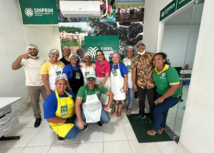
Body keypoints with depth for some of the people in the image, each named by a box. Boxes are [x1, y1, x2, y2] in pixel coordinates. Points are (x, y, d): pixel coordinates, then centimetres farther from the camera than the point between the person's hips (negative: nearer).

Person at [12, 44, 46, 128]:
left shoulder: (42, 60, 2)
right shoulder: (24, 60, -4)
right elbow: (13, 67, -18)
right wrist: (20, 57, -31)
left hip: (43, 84, 1)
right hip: (31, 86, -1)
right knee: (34, 102, 10)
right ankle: (37, 117, 29)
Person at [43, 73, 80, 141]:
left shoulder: (69, 92, -7)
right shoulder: (50, 100, -23)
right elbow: (50, 119, -21)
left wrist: (74, 115, -11)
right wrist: (66, 120, -21)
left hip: (71, 118, 5)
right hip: (58, 123, -5)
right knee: (72, 134, -22)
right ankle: (60, 132, 6)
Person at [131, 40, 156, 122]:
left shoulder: (152, 55, -9)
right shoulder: (135, 59, -2)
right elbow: (134, 72, 0)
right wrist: (134, 84, 1)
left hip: (151, 84, -2)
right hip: (140, 84, 3)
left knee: (152, 102, 11)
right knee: (141, 100, 20)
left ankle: (152, 117, 35)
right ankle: (142, 114, 44)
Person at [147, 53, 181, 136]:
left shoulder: (170, 71, -27)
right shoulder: (155, 70, -7)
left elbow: (175, 87, -28)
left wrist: (162, 97, -24)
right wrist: (160, 96, 5)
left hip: (172, 96, -6)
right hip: (159, 93, 6)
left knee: (158, 110, -10)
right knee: (163, 110, 18)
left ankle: (155, 129, 14)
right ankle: (162, 126, 42)